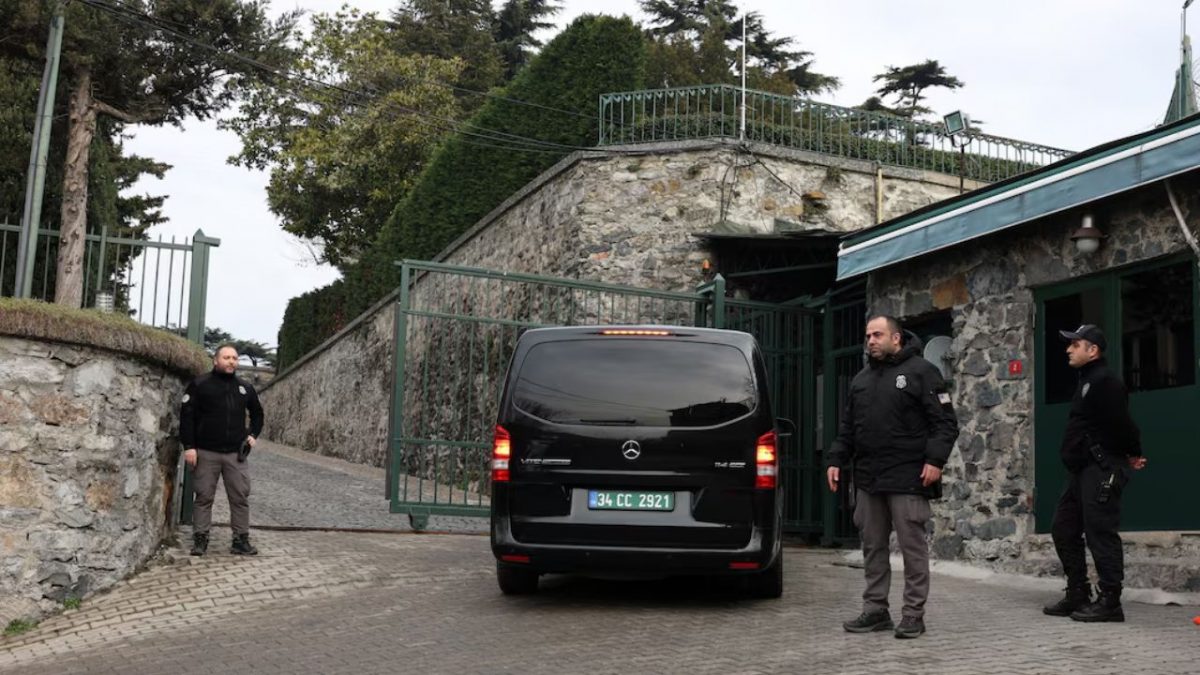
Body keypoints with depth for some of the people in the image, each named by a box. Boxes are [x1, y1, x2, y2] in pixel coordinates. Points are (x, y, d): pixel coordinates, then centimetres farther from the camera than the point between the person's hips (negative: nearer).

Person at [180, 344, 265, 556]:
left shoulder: (245, 388, 12)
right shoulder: (200, 384, -1)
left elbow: (257, 413, 27)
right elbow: (187, 415, -4)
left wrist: (253, 434, 11)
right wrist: (189, 446, -11)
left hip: (236, 453, 3)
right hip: (206, 452, -3)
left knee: (241, 498, 1)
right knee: (204, 497, 2)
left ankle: (241, 540, 7)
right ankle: (200, 539, 11)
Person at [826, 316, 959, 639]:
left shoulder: (921, 371, -2)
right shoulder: (861, 379, 18)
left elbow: (946, 422, -6)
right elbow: (847, 427, 22)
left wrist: (935, 460, -16)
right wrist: (836, 460, 12)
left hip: (907, 479, -6)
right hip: (867, 479, 6)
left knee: (912, 546, -1)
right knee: (873, 547, 10)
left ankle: (913, 614, 6)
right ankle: (875, 610, 18)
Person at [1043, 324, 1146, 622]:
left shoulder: (1105, 381, -14)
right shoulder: (1087, 382, 19)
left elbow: (1120, 423, -21)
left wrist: (1132, 455, -7)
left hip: (1102, 470, -11)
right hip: (1082, 470, 11)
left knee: (1100, 533, -9)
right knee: (1064, 530, 12)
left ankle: (1110, 602, -4)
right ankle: (1077, 595, 19)